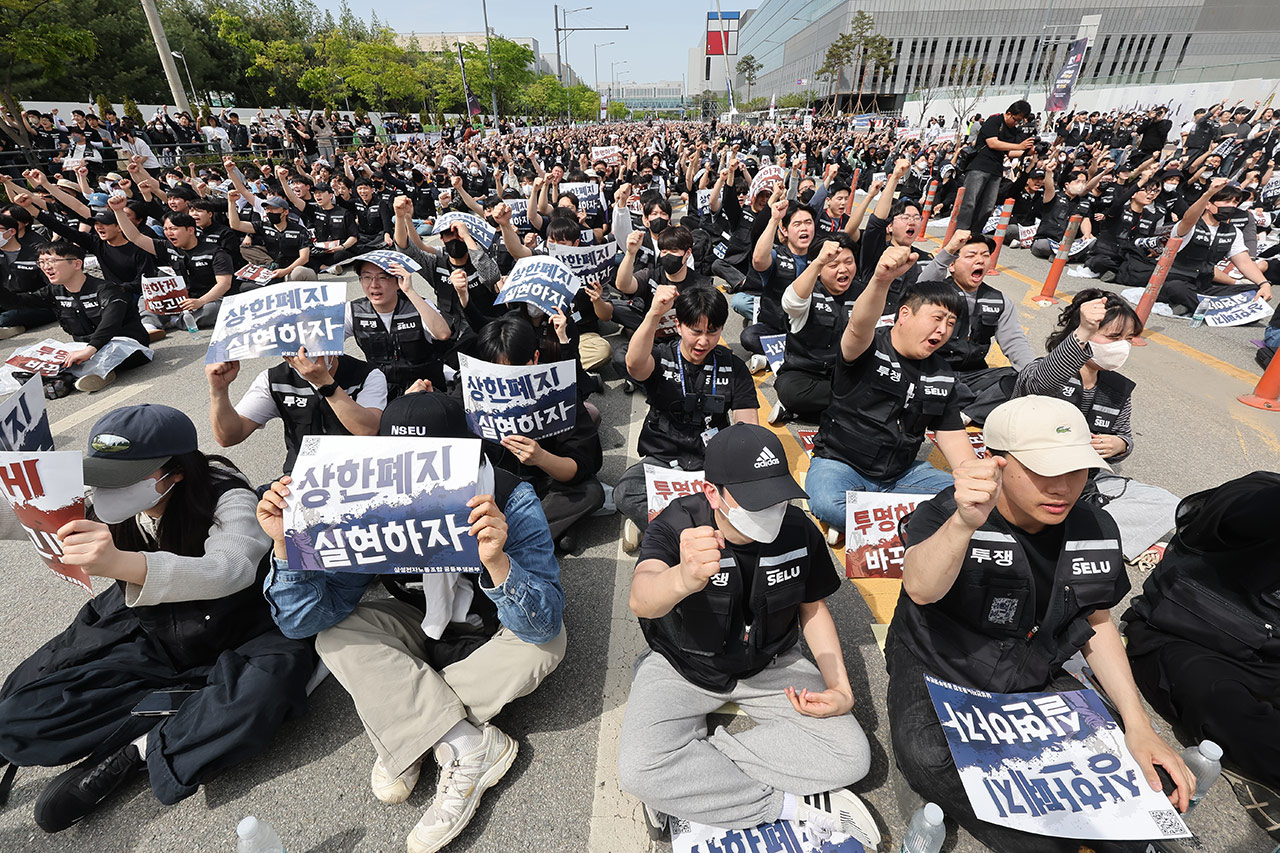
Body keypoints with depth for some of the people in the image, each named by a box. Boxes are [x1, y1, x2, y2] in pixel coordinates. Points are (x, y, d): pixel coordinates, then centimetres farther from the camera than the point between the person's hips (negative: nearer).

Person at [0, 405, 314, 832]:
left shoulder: (227, 499, -25)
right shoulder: (94, 504, -3)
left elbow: (231, 570, -42)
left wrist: (122, 563, -57)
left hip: (231, 632, -5)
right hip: (143, 635, 5)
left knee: (272, 680, -36)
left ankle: (132, 754, -14)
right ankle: (206, 697, -12)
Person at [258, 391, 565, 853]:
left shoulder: (512, 501, -30)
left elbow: (544, 624, -36)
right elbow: (306, 619, -19)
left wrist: (497, 561, -54)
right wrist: (286, 543, -35)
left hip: (495, 638, -2)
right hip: (425, 631, 3)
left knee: (546, 642, -32)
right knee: (334, 636, -18)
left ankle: (404, 731, -12)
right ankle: (469, 746, -21)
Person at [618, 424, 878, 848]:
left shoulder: (798, 530, -13)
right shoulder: (676, 526, -26)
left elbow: (812, 608, 3)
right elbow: (642, 601, -45)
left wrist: (841, 689, -8)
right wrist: (683, 579, -68)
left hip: (768, 665, 3)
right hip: (683, 666, -3)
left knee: (852, 758, -13)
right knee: (637, 772, -24)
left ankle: (690, 766, -10)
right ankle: (794, 805, -10)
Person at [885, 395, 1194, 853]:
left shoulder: (1095, 529, -5)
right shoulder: (946, 516, -23)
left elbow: (1096, 623, 9)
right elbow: (921, 590, -43)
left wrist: (1137, 722, -2)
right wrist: (965, 523, -62)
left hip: (1034, 679, 5)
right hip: (938, 673, -5)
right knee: (929, 758, -31)